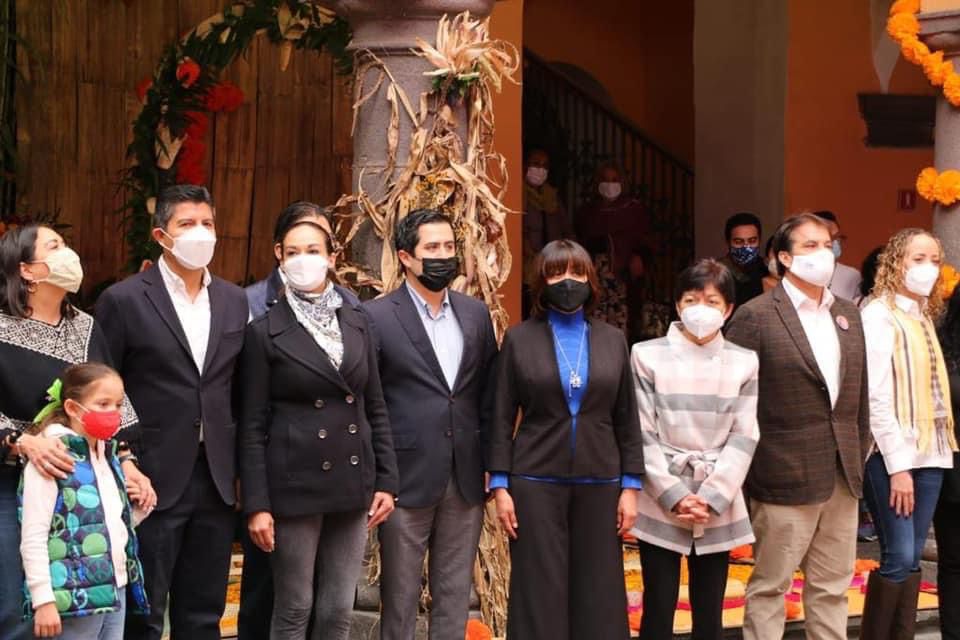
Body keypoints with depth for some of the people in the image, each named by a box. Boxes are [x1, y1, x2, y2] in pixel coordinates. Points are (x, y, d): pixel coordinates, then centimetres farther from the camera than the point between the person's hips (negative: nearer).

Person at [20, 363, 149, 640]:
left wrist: (141, 507, 7)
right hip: (77, 594, -8)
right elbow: (33, 538, -13)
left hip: (115, 589, 8)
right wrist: (43, 600, -18)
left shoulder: (108, 456, 15)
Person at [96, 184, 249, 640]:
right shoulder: (123, 300, -5)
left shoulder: (234, 301, 10)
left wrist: (241, 468, 9)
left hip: (216, 482, 5)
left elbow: (238, 389, 13)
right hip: (153, 481, -4)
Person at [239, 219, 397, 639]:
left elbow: (375, 410, 13)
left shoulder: (356, 324, 9)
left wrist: (386, 480, 5)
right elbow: (253, 426, -5)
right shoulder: (265, 332, -4)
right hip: (295, 485, -4)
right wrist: (257, 505, -10)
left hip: (353, 484, 4)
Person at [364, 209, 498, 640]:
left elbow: (487, 395, 13)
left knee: (455, 598, 10)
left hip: (466, 481, 4)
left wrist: (490, 465, 7)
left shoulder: (476, 314, 10)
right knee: (400, 600, 4)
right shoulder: (377, 317, -5)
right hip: (408, 479, -4)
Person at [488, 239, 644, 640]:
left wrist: (630, 486, 3)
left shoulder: (612, 340, 7)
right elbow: (502, 418, 2)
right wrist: (500, 486, -4)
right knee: (539, 595, 0)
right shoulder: (520, 339, 1)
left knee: (597, 594, 4)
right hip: (535, 483, -2)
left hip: (599, 485, 2)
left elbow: (627, 418, 8)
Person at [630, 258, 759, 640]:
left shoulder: (744, 362, 5)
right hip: (661, 503, -2)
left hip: (719, 506, 2)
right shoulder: (648, 355, -1)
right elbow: (642, 435, -3)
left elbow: (744, 437, 1)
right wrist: (675, 495, -10)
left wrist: (711, 497, -9)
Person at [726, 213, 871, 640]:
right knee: (769, 587, 4)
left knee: (832, 588, 12)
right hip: (786, 476, -6)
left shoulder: (848, 315, 12)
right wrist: (747, 469, -7)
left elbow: (859, 392, 16)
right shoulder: (755, 316, -8)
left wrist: (859, 454, 11)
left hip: (842, 476, 6)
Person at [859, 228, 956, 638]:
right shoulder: (879, 316, -8)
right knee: (898, 559, -7)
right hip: (892, 454, -7)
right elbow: (877, 398, -13)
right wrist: (898, 465, -16)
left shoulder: (924, 315, 14)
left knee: (912, 559, 8)